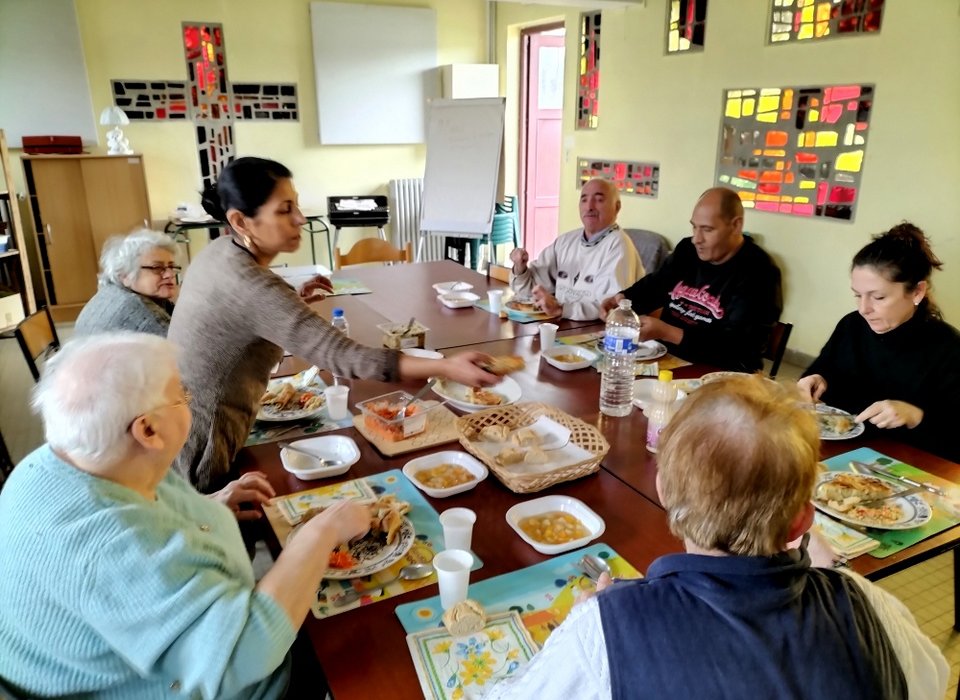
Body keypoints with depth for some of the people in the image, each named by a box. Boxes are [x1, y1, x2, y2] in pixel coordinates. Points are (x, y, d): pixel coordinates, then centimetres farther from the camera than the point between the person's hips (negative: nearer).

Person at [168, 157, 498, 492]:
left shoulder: (222, 251, -2)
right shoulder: (249, 285, -30)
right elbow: (340, 354, -36)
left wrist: (294, 301, -1)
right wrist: (446, 367, -40)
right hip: (196, 454, -8)